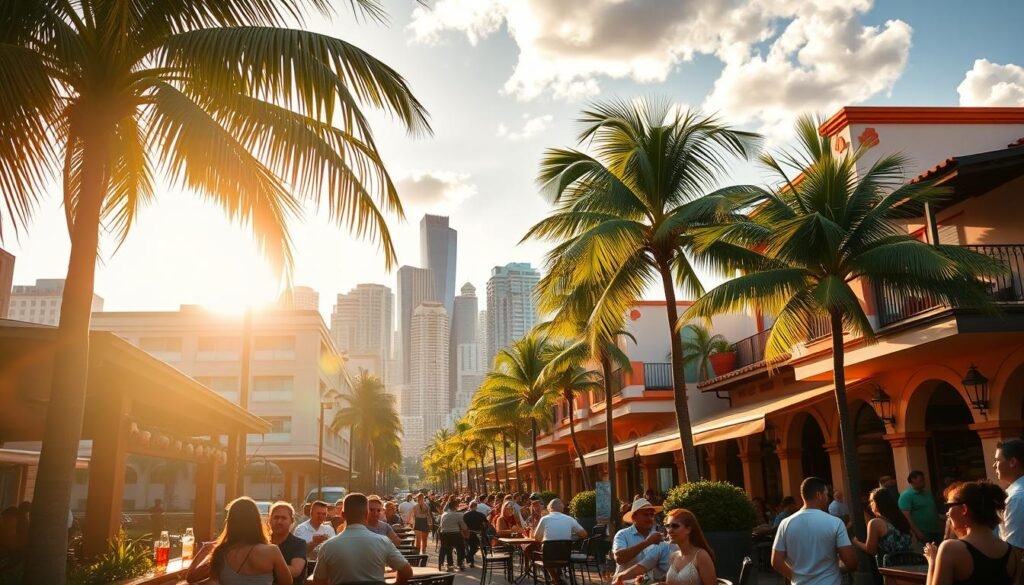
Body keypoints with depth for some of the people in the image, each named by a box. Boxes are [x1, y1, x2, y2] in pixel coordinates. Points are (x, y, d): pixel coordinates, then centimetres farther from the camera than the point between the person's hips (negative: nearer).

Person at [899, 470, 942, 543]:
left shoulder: (927, 493, 15)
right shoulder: (906, 496, -11)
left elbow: (934, 510, 23)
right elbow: (906, 516, -18)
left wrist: (939, 526, 14)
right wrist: (918, 533, -23)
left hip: (936, 531, 8)